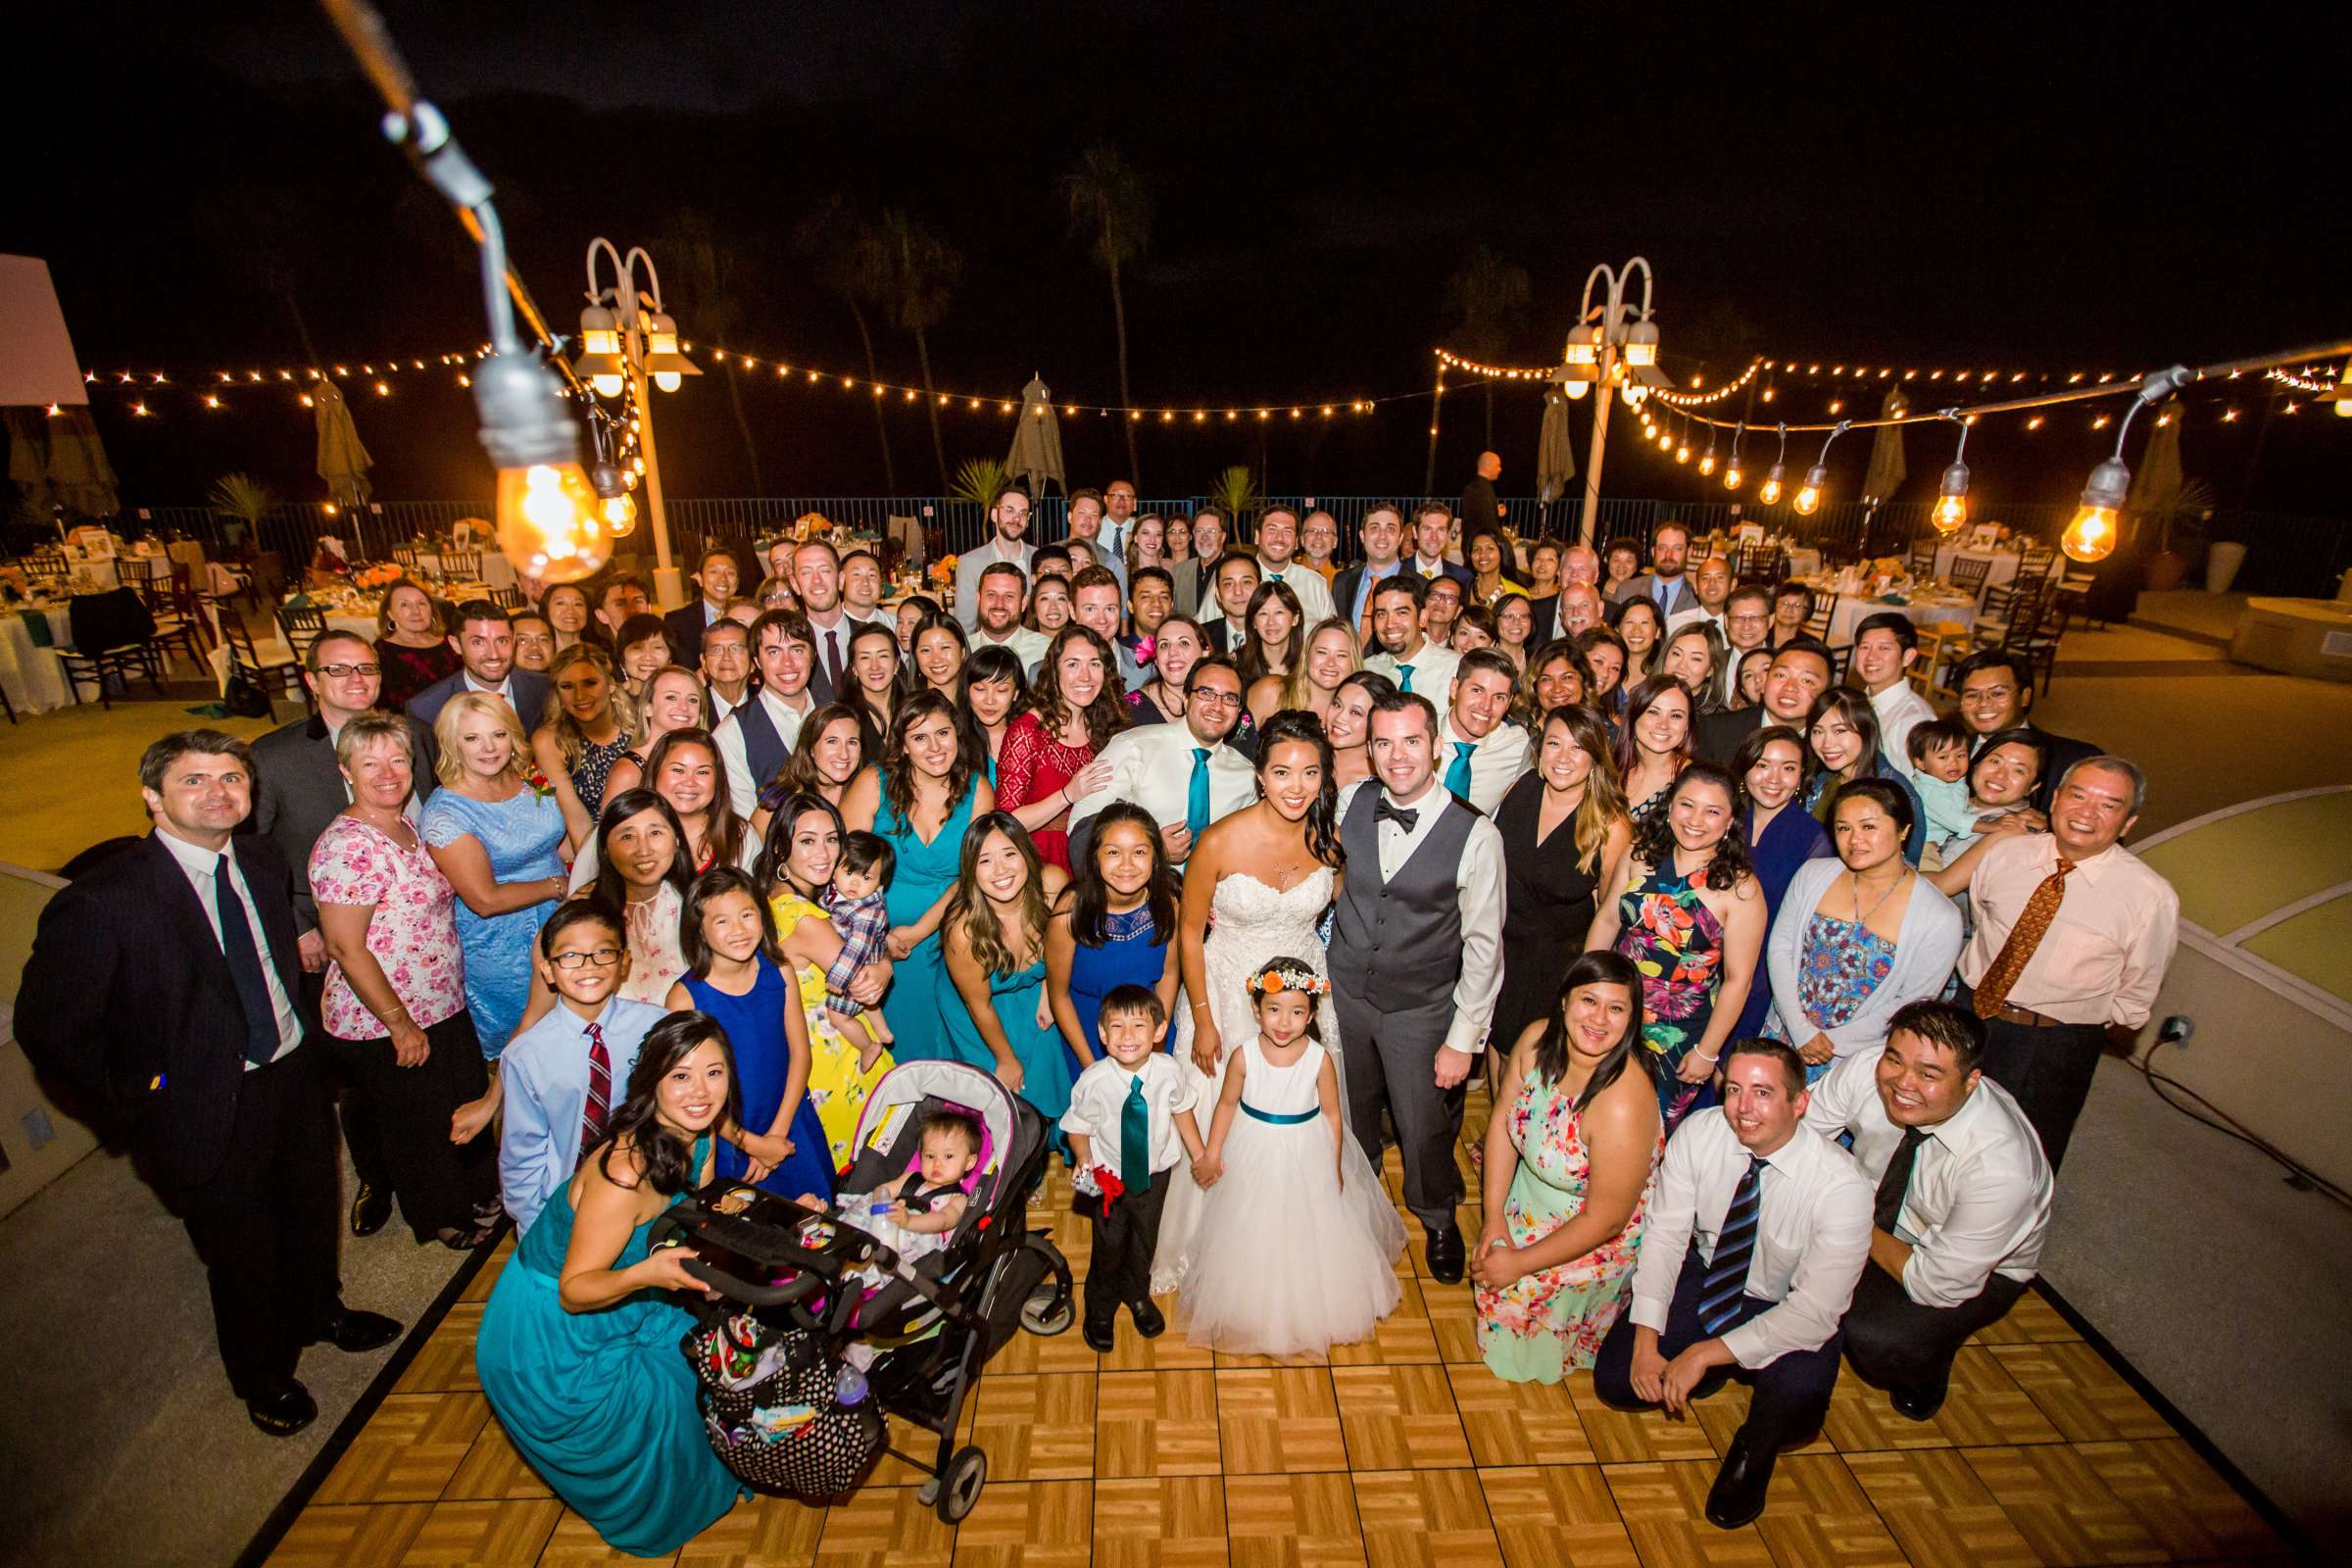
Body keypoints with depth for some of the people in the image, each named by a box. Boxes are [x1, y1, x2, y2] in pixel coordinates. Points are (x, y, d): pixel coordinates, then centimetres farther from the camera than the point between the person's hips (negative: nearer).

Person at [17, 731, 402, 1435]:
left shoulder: (264, 864, -3)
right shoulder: (100, 901, -23)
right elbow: (48, 1028, -16)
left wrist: (301, 1039, 6)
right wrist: (139, 1103, -12)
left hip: (297, 1078, 5)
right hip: (212, 1113, -5)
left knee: (311, 1214, 26)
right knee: (242, 1255, 17)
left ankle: (317, 1311, 55)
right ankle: (264, 1376, 44)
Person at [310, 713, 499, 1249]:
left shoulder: (407, 827, 4)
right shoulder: (346, 847, -23)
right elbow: (345, 948, -23)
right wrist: (401, 1023, -19)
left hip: (443, 1007, 8)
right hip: (386, 1028, -8)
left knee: (469, 1108, 23)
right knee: (419, 1127, 14)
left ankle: (477, 1194, 46)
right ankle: (443, 1219, 37)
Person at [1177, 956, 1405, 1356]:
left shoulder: (1319, 1058, -20)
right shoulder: (1243, 1055, -20)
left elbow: (1331, 1113, -7)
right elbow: (1227, 1103, -5)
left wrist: (1335, 1168, -1)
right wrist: (1212, 1154, -1)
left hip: (1307, 1157, 0)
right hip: (1254, 1155, 0)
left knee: (1311, 1235, 17)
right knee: (1253, 1236, 16)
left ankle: (1310, 1307, 43)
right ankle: (1252, 1310, 41)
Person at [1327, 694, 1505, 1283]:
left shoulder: (1476, 835, -19)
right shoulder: (1349, 803, -10)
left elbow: (1483, 946, -13)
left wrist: (1463, 1039, -10)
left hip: (1420, 1010, -3)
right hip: (1343, 993, 3)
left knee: (1424, 1128, 13)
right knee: (1348, 1112, 22)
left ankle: (1437, 1218, 46)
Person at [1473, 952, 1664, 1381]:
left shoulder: (1623, 1105, -37)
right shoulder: (1537, 1038, -20)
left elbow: (1604, 1221, -27)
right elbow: (1502, 1118, -7)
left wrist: (1520, 1264, -17)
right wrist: (1494, 1217, -8)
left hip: (1598, 1241, -5)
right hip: (1532, 1198, 6)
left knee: (1512, 1293, -12)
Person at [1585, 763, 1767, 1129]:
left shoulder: (1739, 888, -17)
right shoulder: (1642, 852, -5)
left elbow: (1738, 979, -12)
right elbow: (1607, 919, 5)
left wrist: (1707, 1052, -8)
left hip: (1679, 1034, -3)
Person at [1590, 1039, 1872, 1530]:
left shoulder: (1842, 1185, -28)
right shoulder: (1698, 1133, -20)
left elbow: (1815, 1310, -26)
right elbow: (1664, 1234, -14)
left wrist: (1704, 1354, -29)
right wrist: (1646, 1342, -21)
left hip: (1786, 1310, -2)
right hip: (1703, 1277, 2)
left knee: (1798, 1396, -32)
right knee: (1615, 1379, -12)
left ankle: (1753, 1454, 4)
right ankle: (1706, 1373, 20)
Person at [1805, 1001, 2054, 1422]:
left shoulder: (1998, 1166, -36)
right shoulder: (1865, 1069, -27)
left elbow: (1939, 1285, -27)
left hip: (1977, 1268, -4)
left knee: (1875, 1339, -28)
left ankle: (1924, 1372, 8)